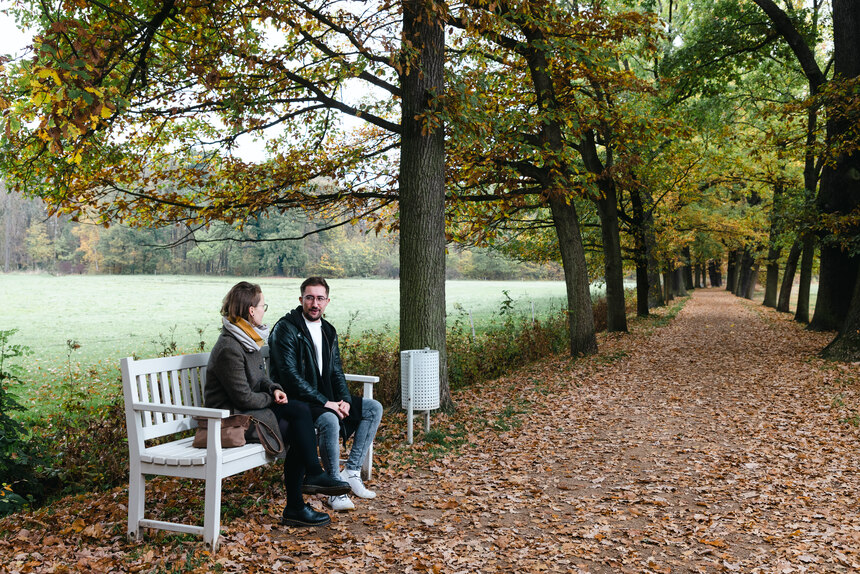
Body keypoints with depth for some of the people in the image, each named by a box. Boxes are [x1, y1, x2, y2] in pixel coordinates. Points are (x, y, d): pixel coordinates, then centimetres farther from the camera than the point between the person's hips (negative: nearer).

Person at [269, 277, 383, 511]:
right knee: (330, 421, -35)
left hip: (325, 398, 8)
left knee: (374, 408, 2)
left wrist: (345, 400, -6)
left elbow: (336, 371, 14)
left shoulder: (328, 331, 12)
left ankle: (351, 471, 1)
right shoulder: (285, 329, -13)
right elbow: (290, 376, -20)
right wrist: (324, 402, -23)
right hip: (297, 401, -8)